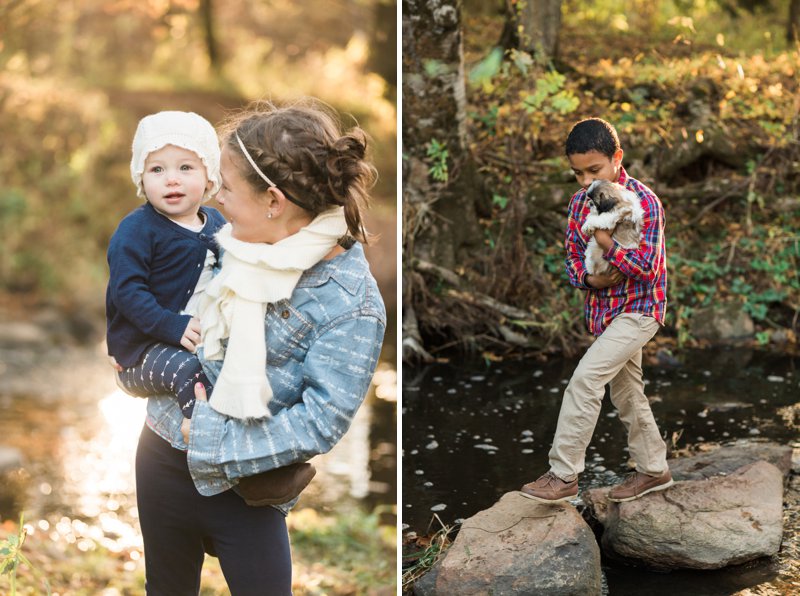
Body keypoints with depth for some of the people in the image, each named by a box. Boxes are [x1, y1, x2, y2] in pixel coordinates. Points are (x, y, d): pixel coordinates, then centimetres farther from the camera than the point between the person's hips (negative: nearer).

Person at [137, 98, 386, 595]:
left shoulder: (351, 303, -22)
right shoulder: (230, 240, -2)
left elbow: (320, 422, -25)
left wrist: (214, 439, -23)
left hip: (242, 482, -6)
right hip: (163, 455, 6)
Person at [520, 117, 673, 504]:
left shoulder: (643, 201, -17)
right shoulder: (579, 203, 3)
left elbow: (646, 268, -21)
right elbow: (572, 256, 8)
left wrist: (604, 240, -27)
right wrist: (588, 279, -12)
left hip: (638, 310, -8)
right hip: (603, 310, 8)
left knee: (584, 379, -18)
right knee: (626, 392, 15)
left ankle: (564, 476, -12)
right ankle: (653, 470, 31)